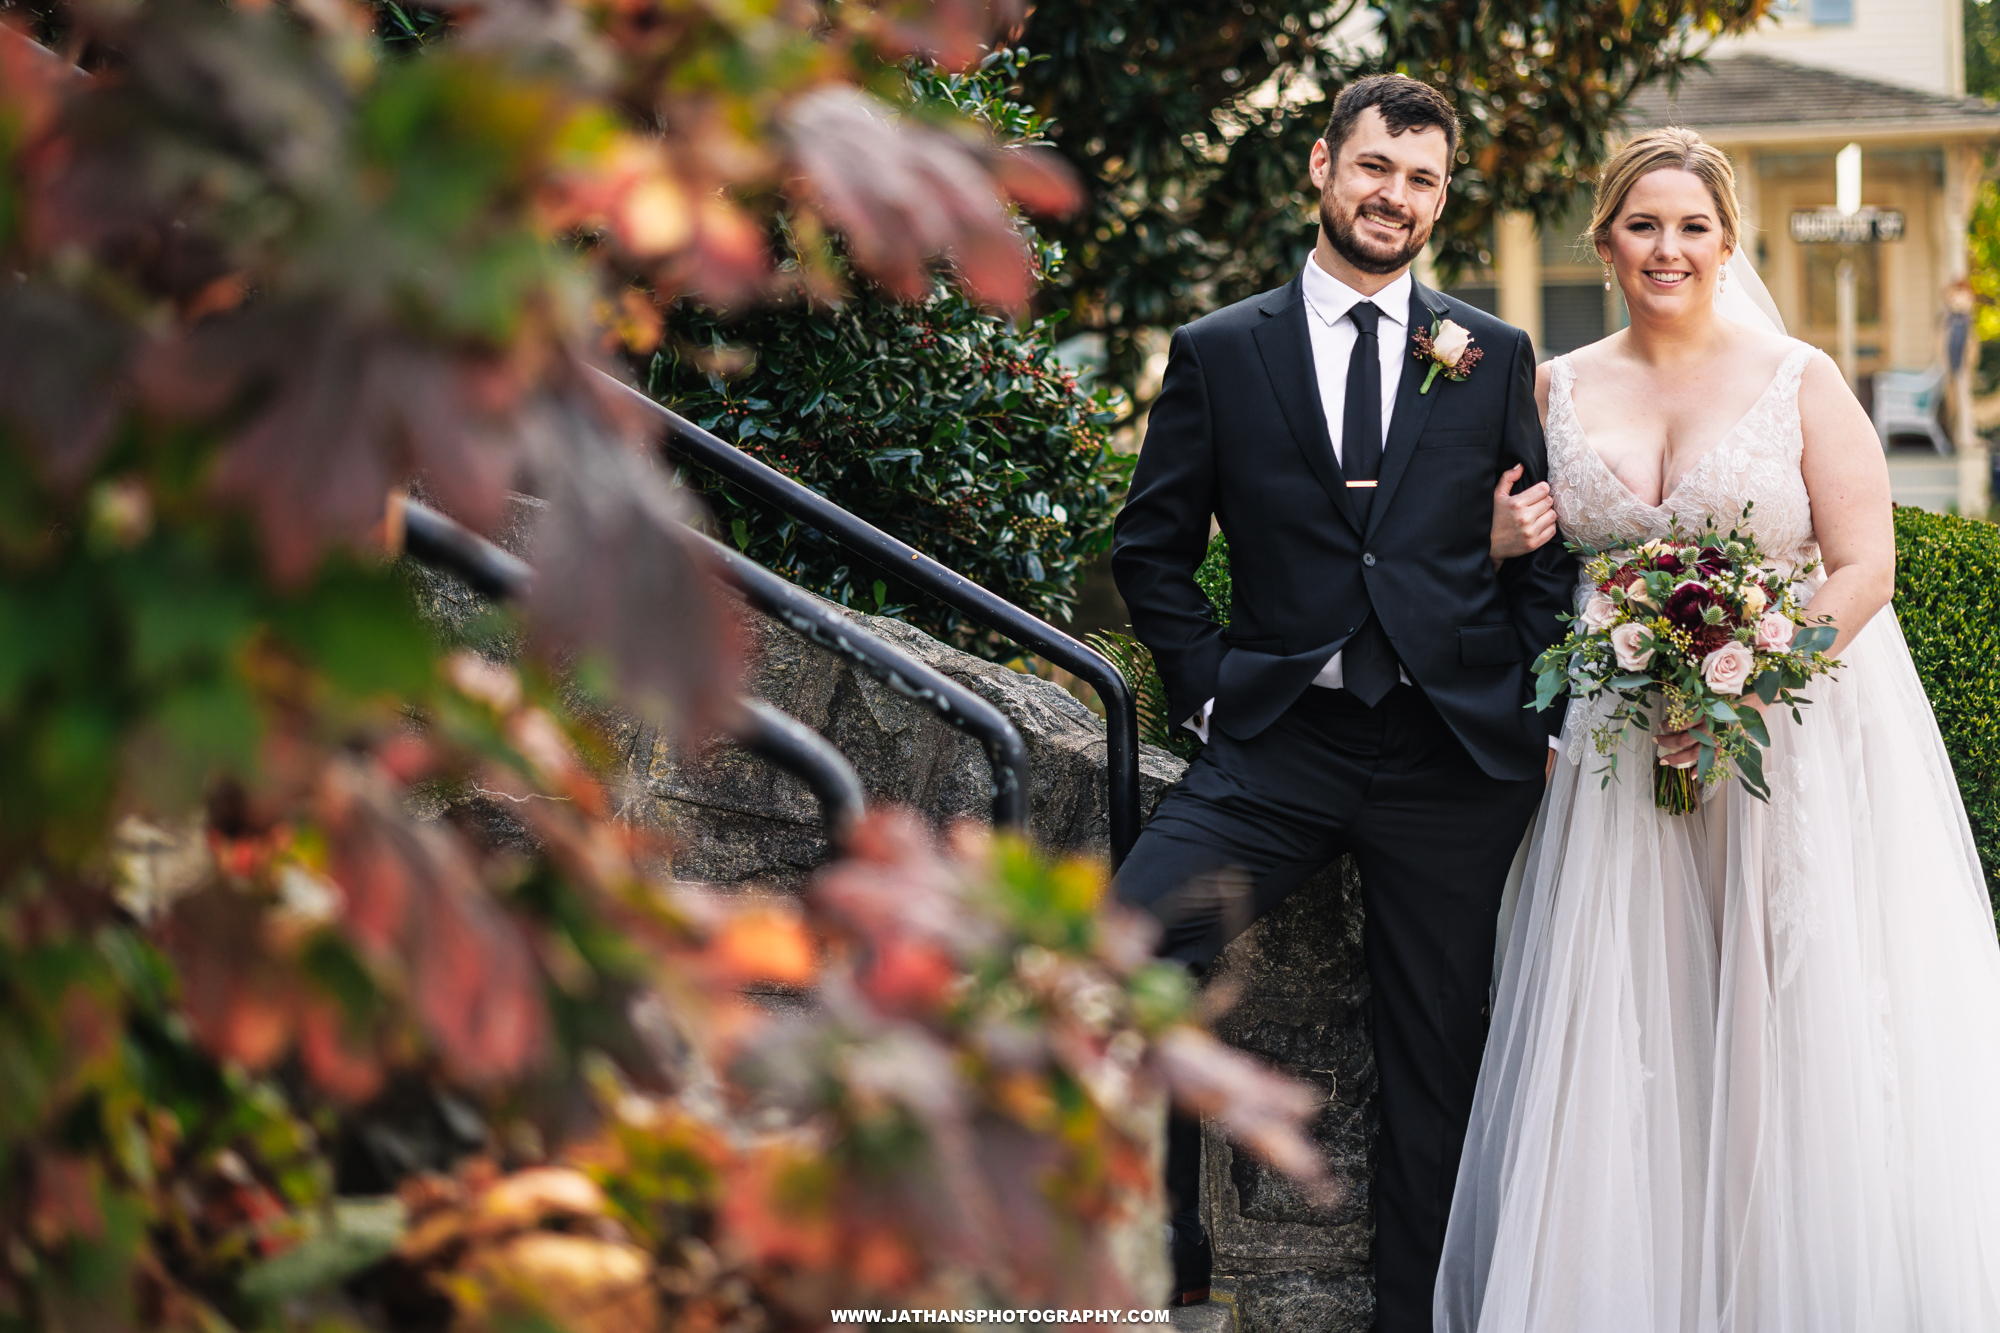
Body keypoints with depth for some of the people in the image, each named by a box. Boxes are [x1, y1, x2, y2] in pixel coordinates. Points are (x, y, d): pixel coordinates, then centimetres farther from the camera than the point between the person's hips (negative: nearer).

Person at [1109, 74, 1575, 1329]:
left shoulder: (1495, 356, 9)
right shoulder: (1219, 352, 7)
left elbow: (1548, 552, 12)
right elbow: (1152, 546, 11)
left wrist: (1536, 718, 4)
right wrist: (1209, 690, 0)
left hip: (1456, 753, 1)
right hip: (1279, 742, -1)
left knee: (1437, 1058, 6)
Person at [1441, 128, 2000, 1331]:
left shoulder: (1801, 382, -3)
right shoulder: (1559, 391, 7)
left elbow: (1866, 568, -8)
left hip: (1799, 730, -3)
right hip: (1625, 755, 3)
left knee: (1798, 1033, -4)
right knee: (1622, 1040, 0)